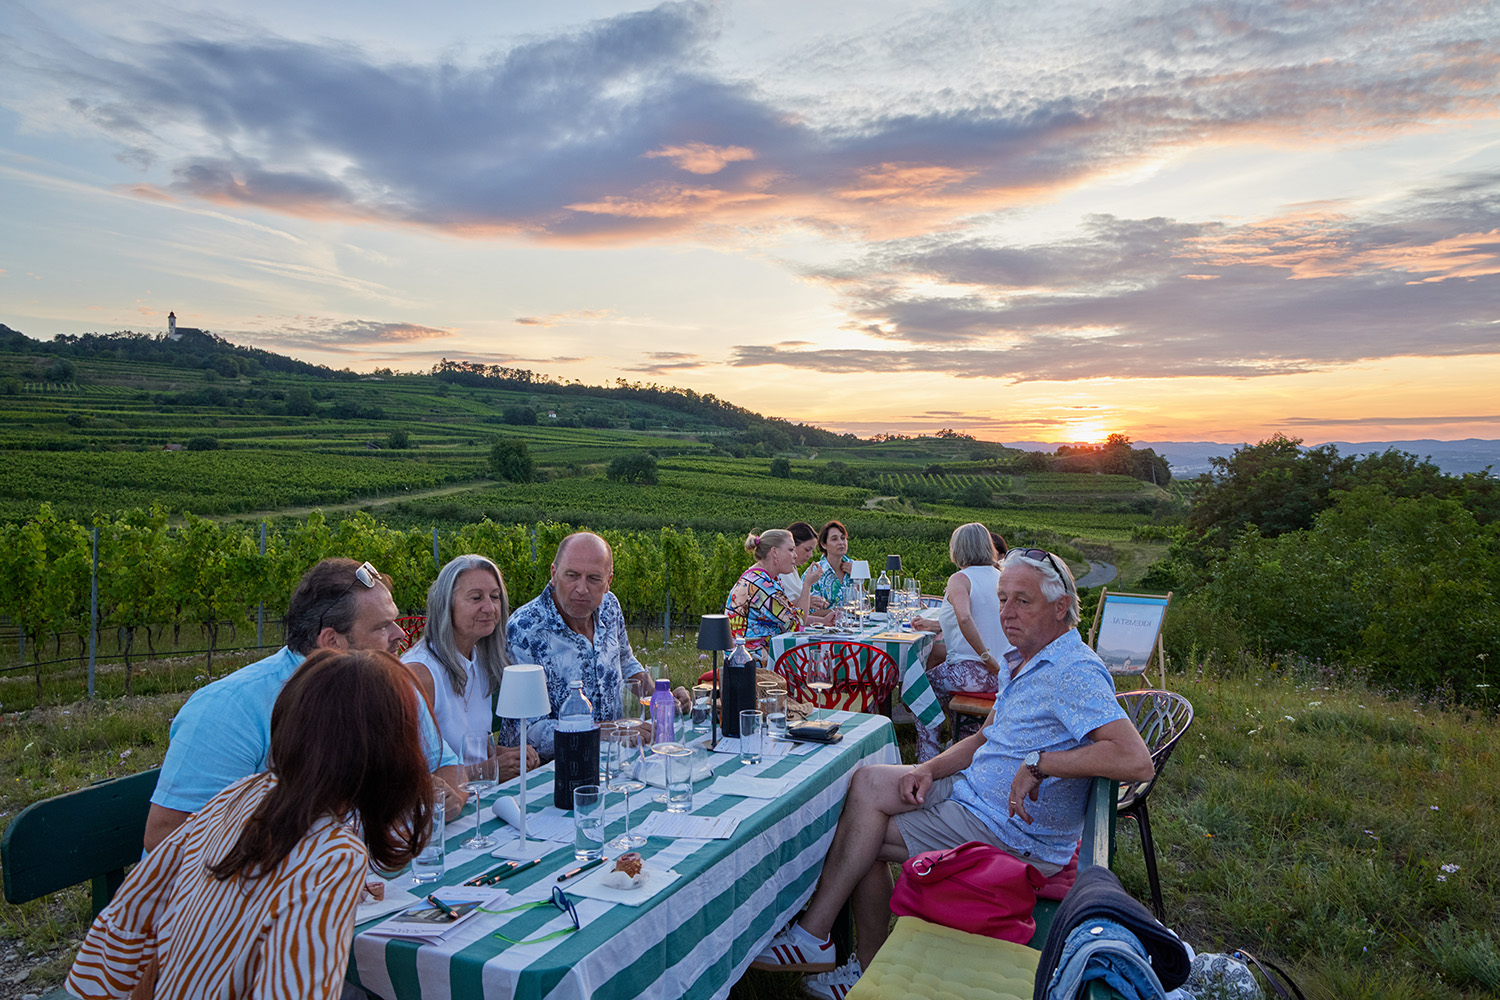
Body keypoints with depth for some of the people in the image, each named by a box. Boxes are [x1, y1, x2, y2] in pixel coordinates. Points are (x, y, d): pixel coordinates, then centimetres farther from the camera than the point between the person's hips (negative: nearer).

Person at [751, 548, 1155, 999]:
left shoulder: (1075, 672, -20)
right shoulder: (1021, 661, 11)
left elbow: (1136, 760, -31)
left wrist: (1039, 762, -29)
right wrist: (929, 770, 0)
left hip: (1012, 834, -9)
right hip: (973, 789, 9)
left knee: (867, 833, -9)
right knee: (867, 783, -5)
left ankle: (812, 937, 12)